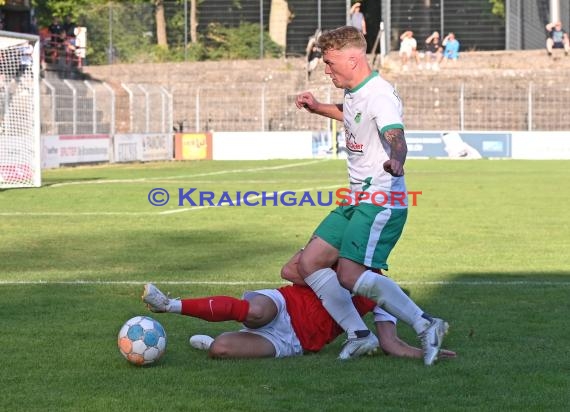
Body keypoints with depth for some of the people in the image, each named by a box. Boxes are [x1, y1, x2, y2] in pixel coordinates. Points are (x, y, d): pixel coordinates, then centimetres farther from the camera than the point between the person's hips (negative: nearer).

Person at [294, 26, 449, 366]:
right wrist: (319, 108, 35)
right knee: (309, 263, 4)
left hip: (381, 201, -10)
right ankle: (359, 334, 9)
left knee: (350, 275, -22)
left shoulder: (380, 95, -18)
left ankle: (426, 325, -14)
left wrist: (396, 161, -57)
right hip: (357, 199, 10)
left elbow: (395, 136, -37)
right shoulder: (355, 93, 12)